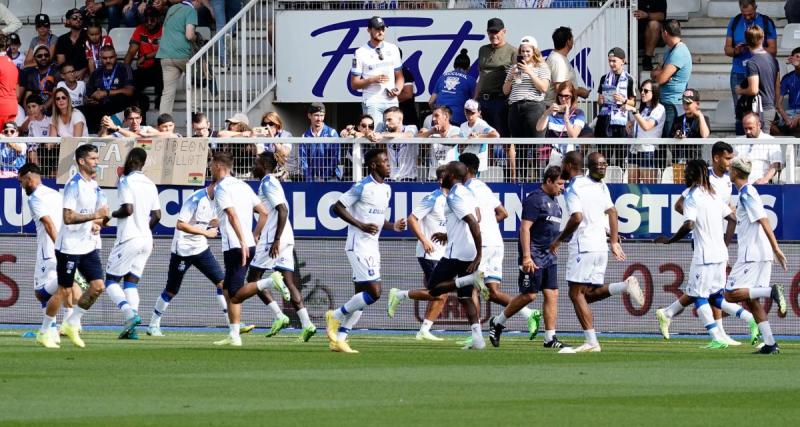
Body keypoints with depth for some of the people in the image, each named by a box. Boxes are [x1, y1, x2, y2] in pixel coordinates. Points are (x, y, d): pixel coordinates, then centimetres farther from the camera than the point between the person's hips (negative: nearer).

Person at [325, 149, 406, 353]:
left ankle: (339, 338, 11)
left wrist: (393, 226, 5)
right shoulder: (362, 187, -12)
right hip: (359, 245, -9)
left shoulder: (386, 189, 14)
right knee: (373, 292, -15)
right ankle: (336, 316, 1)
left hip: (372, 246, 9)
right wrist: (361, 225, -20)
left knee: (362, 295, 6)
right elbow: (338, 207, -13)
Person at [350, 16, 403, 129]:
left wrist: (398, 89, -4)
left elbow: (399, 76, 17)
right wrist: (373, 79, -17)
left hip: (391, 100, 4)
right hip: (372, 102, -4)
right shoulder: (361, 53, -2)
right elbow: (354, 84, -1)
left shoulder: (393, 49, 10)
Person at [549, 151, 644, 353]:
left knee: (576, 293, -4)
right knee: (590, 293, 14)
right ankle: (625, 286, -6)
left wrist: (559, 240, -9)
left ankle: (591, 342, -9)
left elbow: (577, 217, -20)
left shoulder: (573, 188, -9)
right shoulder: (600, 186, 16)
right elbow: (612, 212, 16)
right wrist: (614, 242, 17)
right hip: (601, 246, 8)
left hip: (583, 246, -8)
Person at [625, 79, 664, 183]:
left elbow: (646, 126, -20)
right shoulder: (641, 108, 16)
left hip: (648, 151, -7)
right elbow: (631, 132, 25)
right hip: (634, 150, 7)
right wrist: (629, 126, 3)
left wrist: (634, 111, -22)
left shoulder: (659, 109, -5)